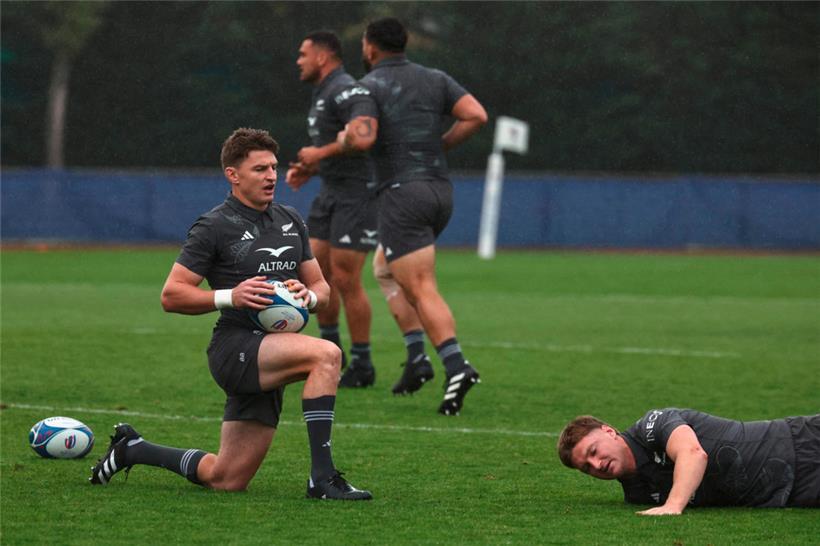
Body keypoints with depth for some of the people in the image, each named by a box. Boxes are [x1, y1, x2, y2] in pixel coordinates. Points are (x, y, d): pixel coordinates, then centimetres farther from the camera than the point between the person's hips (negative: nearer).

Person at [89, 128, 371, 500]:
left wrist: (308, 296, -5)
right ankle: (322, 476, -30)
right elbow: (171, 295, -7)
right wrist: (230, 297, -20)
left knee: (224, 480, 8)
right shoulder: (214, 227, -5)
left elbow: (321, 287, 19)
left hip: (273, 358, 7)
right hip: (235, 347, -7)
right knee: (326, 354, -32)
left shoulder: (290, 221, 15)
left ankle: (131, 449, 31)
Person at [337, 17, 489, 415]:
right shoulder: (434, 79, 12)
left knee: (423, 291, -9)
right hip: (440, 189, 7)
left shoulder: (369, 86, -5)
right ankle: (417, 359, 14)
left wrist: (343, 139, 3)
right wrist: (441, 144, 11)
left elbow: (362, 138, -20)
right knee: (385, 269, 24)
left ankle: (456, 367, -25)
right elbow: (477, 115, 0)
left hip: (402, 192, -7)